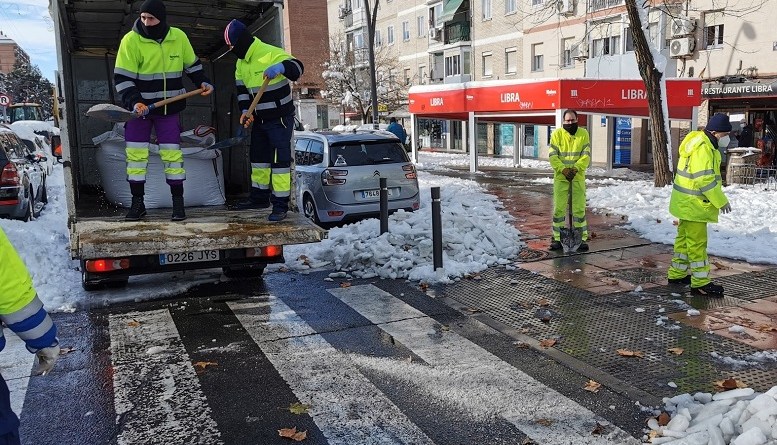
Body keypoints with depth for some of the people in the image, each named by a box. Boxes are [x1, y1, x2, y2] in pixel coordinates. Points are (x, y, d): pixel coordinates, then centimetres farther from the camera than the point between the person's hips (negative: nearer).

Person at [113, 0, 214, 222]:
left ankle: (178, 203, 11)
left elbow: (192, 64, 14)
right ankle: (137, 203, 12)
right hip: (139, 107, -1)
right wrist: (134, 101, -24)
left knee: (173, 154, 1)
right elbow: (122, 77, -11)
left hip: (169, 108, 1)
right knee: (135, 154, 1)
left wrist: (203, 82, -1)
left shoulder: (179, 37, -3)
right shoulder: (131, 40, -11)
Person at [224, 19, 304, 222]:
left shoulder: (271, 53, -17)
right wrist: (245, 111, -5)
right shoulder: (241, 63, 8)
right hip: (259, 119, 9)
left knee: (280, 160, -8)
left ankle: (281, 204, -3)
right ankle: (259, 196, 30)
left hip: (280, 119, -8)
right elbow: (242, 89, 11)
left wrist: (280, 67, -45)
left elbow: (297, 68, -25)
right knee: (258, 157, 16)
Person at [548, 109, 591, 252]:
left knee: (579, 208, 2)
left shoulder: (583, 134, 3)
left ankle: (582, 238, 9)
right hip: (560, 178, 0)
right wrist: (563, 169, -17)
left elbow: (586, 155, -2)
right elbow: (553, 156, -4)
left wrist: (576, 168, -17)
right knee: (559, 208, 2)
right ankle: (557, 238, 10)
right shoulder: (557, 134, 0)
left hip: (578, 177, 0)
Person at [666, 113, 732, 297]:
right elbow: (705, 180, -25)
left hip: (687, 204, 11)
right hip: (694, 205, -11)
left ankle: (677, 274, 29)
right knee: (697, 243, -5)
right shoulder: (703, 148, -21)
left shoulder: (700, 142, 13)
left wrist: (718, 199, 17)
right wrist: (721, 201, -16)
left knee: (684, 238, 18)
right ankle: (701, 283, 1)